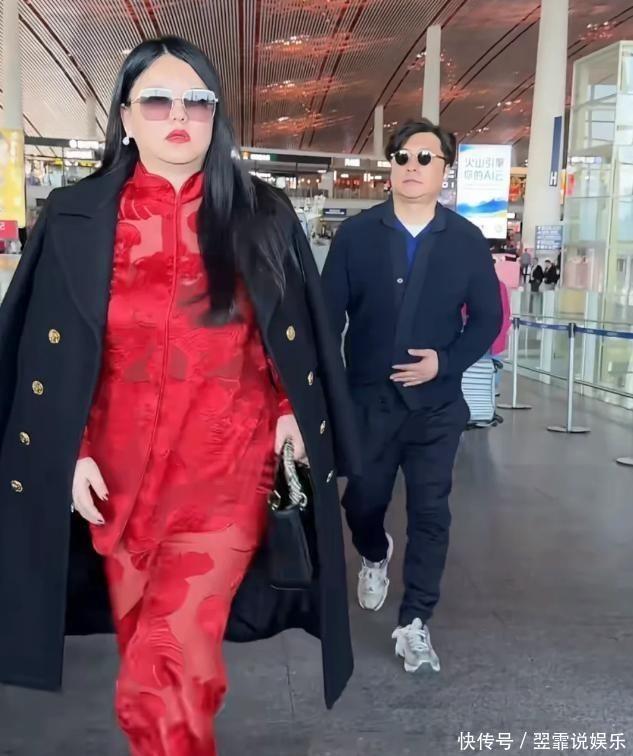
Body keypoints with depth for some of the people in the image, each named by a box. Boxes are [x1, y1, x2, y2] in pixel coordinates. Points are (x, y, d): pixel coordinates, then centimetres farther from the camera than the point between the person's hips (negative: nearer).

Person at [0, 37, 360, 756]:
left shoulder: (263, 217, 3)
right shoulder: (76, 218, 1)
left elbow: (295, 335, 9)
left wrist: (289, 411, -1)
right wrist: (73, 451, -2)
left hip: (228, 467, -1)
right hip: (121, 470, 2)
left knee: (162, 677, -10)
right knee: (144, 651, 14)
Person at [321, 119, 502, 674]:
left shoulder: (467, 241, -2)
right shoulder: (356, 234, -3)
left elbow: (488, 319, 3)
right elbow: (328, 315, -2)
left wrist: (446, 361, -14)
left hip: (436, 404, 0)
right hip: (367, 399, 1)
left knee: (430, 514, 3)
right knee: (362, 502, 15)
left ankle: (414, 624, 18)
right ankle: (375, 556, 50)